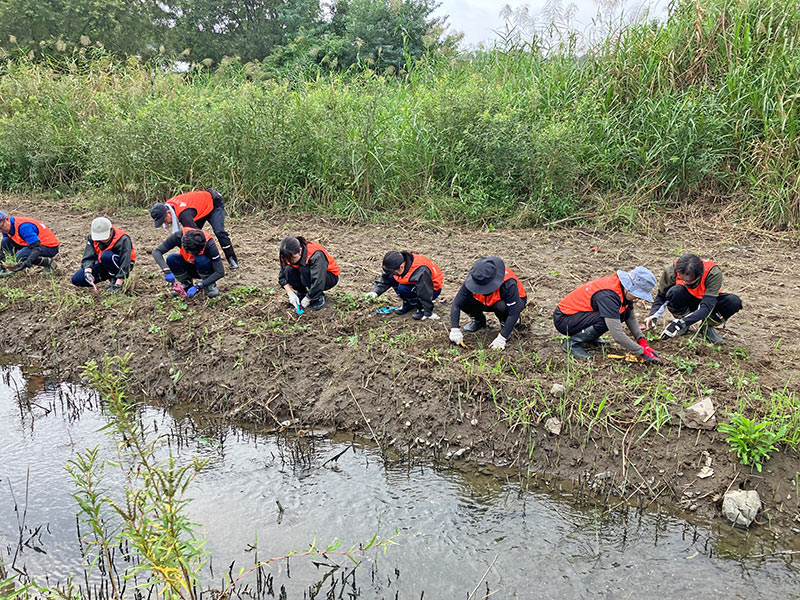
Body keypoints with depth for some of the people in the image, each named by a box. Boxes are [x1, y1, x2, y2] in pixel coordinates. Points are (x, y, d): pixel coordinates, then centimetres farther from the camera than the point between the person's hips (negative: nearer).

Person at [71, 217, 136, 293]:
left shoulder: (123, 239, -27)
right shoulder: (92, 237, -11)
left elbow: (125, 262, -32)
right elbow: (88, 257, -17)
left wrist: (118, 284, -37)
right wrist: (88, 272, -38)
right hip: (103, 265, 6)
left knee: (106, 255, -36)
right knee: (76, 279, -6)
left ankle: (115, 280, -14)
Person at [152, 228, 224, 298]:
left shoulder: (209, 244, -33)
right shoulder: (179, 236, -27)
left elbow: (220, 272, -32)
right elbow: (156, 252, -25)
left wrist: (198, 286, -38)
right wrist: (166, 270, -41)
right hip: (188, 268, 3)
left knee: (201, 260, -35)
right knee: (171, 258, -26)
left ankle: (210, 285, -9)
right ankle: (187, 284, -3)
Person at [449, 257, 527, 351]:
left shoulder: (508, 283, -38)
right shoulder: (472, 280, -28)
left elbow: (514, 313, -36)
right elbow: (456, 305, -24)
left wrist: (501, 338, -39)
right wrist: (455, 329, -35)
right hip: (489, 302, 4)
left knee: (501, 306, -39)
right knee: (464, 302, -22)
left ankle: (505, 324, -6)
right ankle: (479, 321, 8)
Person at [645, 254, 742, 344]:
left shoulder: (714, 273, -33)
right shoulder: (671, 270, -28)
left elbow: (706, 307, -36)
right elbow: (661, 295, -11)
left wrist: (680, 324, -45)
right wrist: (653, 315, -28)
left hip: (706, 300, 0)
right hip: (686, 301, 0)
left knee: (734, 302, -29)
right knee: (675, 292, -35)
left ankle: (707, 326, -3)